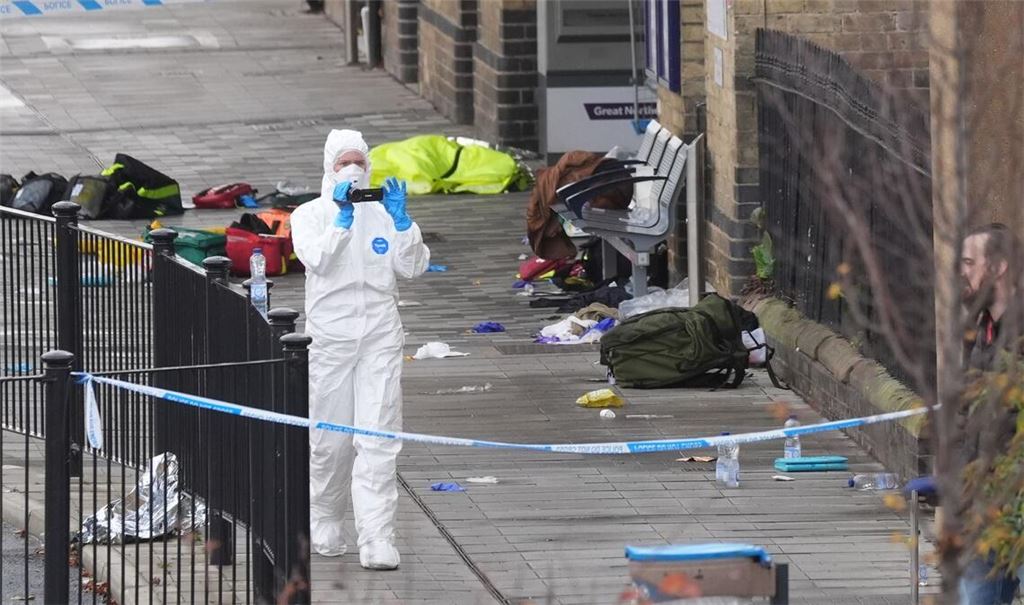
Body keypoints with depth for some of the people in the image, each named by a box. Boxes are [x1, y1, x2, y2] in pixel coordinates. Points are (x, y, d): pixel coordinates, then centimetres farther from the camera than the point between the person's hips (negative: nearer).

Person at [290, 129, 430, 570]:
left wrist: (401, 220, -12)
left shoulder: (382, 214, 8)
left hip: (380, 338, 1)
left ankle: (377, 540, -13)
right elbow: (317, 259, -15)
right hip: (330, 338, -1)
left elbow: (413, 267, 0)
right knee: (330, 440, 7)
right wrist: (342, 217, -23)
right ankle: (324, 522, 30)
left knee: (378, 441, -8)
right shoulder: (310, 215, 3)